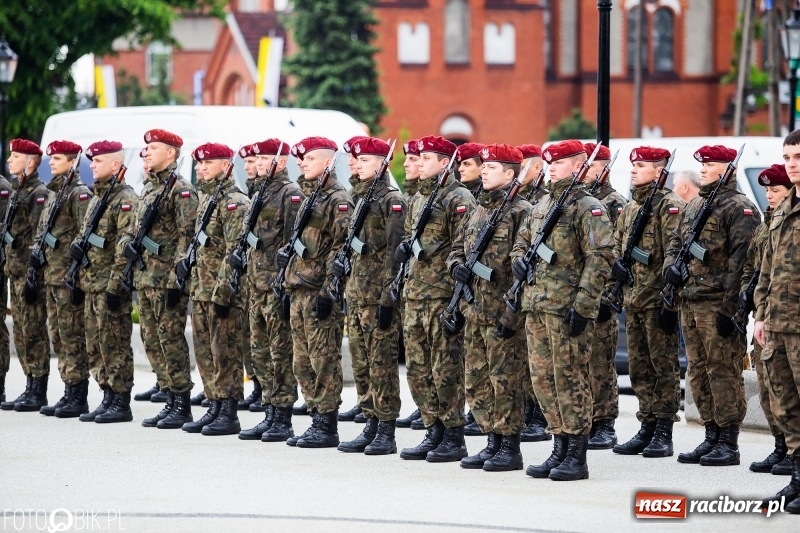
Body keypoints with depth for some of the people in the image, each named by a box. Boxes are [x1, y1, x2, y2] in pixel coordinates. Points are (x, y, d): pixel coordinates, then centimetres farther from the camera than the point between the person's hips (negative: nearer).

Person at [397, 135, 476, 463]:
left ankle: (454, 438, 1)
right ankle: (434, 432, 16)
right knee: (418, 368, 9)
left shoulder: (459, 199, -9)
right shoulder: (418, 198, 17)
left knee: (446, 370, -5)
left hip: (444, 293, -9)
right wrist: (405, 248, 5)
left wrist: (458, 295, -17)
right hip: (416, 293, 9)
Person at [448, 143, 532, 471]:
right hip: (475, 311, 8)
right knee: (477, 381, 11)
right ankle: (493, 443, 19)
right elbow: (456, 250, 24)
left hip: (503, 312, -8)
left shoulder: (521, 213, -10)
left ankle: (510, 448, 2)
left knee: (506, 380, -4)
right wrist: (457, 267, -1)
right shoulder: (478, 212, 15)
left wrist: (513, 311, -19)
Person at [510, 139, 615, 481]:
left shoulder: (588, 208, -8)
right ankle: (560, 449, 17)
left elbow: (601, 258, -15)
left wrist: (583, 304, -19)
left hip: (567, 308, -8)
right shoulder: (541, 207, 17)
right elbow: (522, 242, 30)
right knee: (543, 378, 9)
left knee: (570, 378, -5)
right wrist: (519, 260, 5)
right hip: (536, 307, 8)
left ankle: (576, 457, -1)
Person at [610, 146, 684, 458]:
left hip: (658, 300, -8)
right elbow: (618, 247, 23)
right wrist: (618, 266, 0)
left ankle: (664, 433, 0)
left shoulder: (669, 206, -8)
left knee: (663, 365, -3)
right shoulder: (630, 207, 16)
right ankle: (647, 428, 16)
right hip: (632, 299, 8)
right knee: (639, 367, 10)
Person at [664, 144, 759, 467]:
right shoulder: (694, 206, 18)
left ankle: (728, 443, -2)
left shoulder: (739, 208, -8)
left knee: (723, 371, -6)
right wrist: (671, 265, 0)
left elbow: (741, 261, -15)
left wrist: (729, 307, -20)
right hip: (690, 303, 9)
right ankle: (711, 438, 19)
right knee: (698, 372, 11)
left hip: (718, 304, -9)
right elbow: (675, 243, 24)